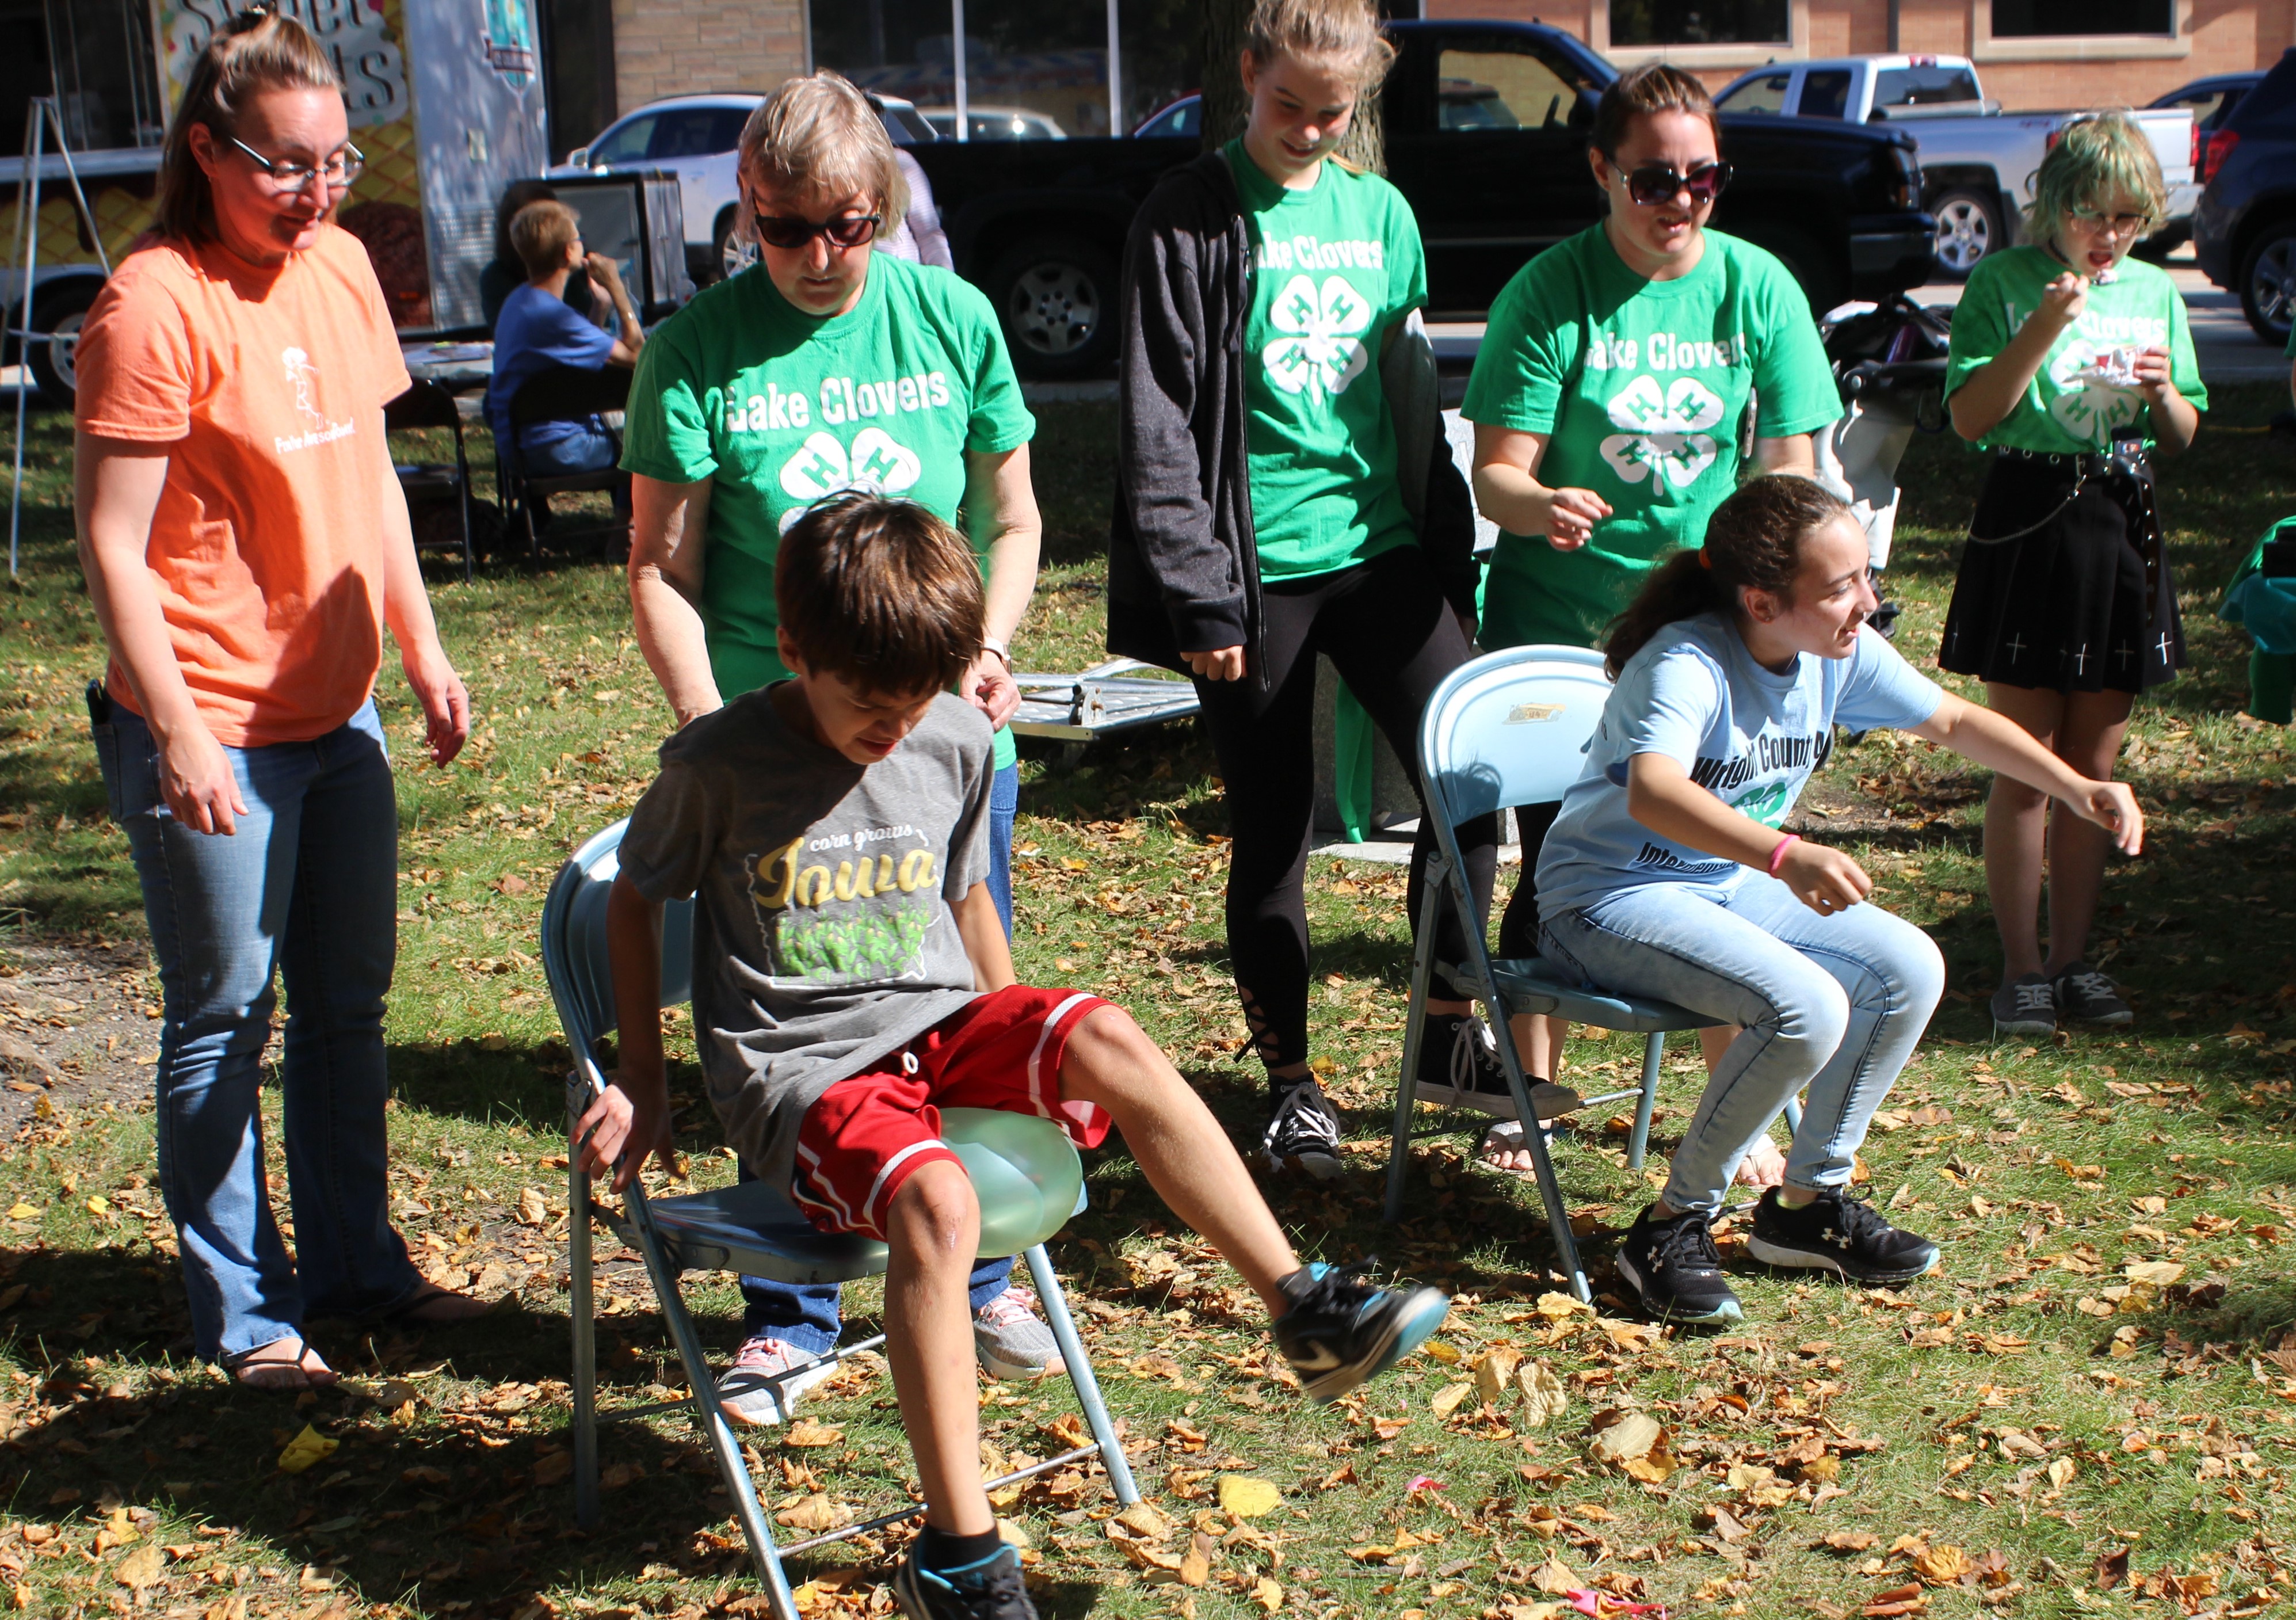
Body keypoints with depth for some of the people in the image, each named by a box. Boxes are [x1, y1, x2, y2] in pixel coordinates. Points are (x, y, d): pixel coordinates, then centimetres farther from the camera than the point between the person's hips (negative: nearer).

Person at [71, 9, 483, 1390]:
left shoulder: (342, 266, 6)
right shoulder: (155, 306, -16)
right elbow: (113, 548, -16)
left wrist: (423, 649, 13)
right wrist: (177, 733, -19)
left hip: (338, 709, 7)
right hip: (211, 731, -7)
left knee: (349, 1002, 16)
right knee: (226, 1018, 5)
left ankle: (356, 1260, 31)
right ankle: (244, 1311, 19)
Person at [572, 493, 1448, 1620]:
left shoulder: (956, 743, 5)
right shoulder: (719, 764, -8)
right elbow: (635, 900, 6)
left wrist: (1027, 1054, 20)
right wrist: (641, 1086, 6)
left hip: (942, 1027, 4)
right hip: (801, 1072, -4)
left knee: (1107, 1038, -27)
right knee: (933, 1200, -35)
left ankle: (1305, 1309, -22)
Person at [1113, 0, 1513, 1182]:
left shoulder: (1382, 214, 11)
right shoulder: (1190, 221, -4)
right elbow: (1161, 425, -7)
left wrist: (1453, 558, 13)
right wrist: (1198, 595, -11)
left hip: (1383, 551, 4)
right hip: (1259, 571, -4)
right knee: (1272, 835, 4)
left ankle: (1447, 1027, 12)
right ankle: (1290, 1081, 19)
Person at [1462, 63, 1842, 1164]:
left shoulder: (1757, 288, -2)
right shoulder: (1547, 294, -9)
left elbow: (1789, 466, 1)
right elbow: (1498, 474, -13)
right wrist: (1543, 505, -35)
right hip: (1556, 621, -1)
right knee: (1552, 861, 5)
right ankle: (1530, 1085, 24)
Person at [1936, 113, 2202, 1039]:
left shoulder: (2155, 292, 11)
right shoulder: (2003, 281, -2)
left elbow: (2184, 435, 15)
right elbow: (1971, 416, -11)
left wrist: (2163, 391, -6)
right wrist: (2044, 326, -20)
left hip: (2122, 530, 4)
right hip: (2030, 524, -4)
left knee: (2093, 767, 9)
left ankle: (2072, 959, 19)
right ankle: (2021, 969, 7)